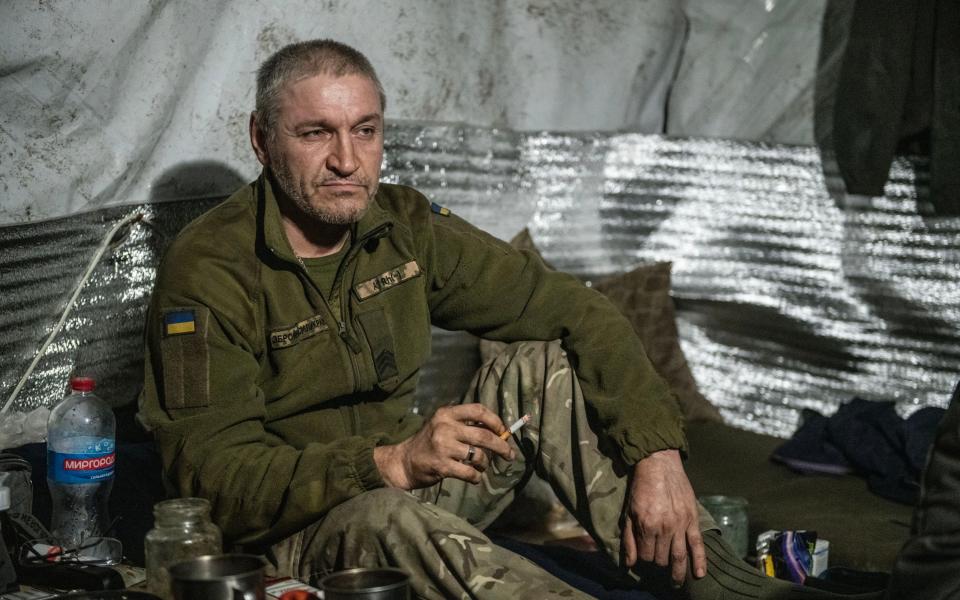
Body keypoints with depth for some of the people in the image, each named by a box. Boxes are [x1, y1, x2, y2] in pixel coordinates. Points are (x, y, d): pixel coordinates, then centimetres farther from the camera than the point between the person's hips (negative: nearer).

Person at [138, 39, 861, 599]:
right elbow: (213, 472, -23)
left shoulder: (405, 228, -1)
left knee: (541, 366, -11)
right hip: (289, 535, -6)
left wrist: (658, 453, -17)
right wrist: (390, 461, -37)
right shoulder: (209, 270, -16)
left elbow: (579, 312, -2)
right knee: (393, 521, -38)